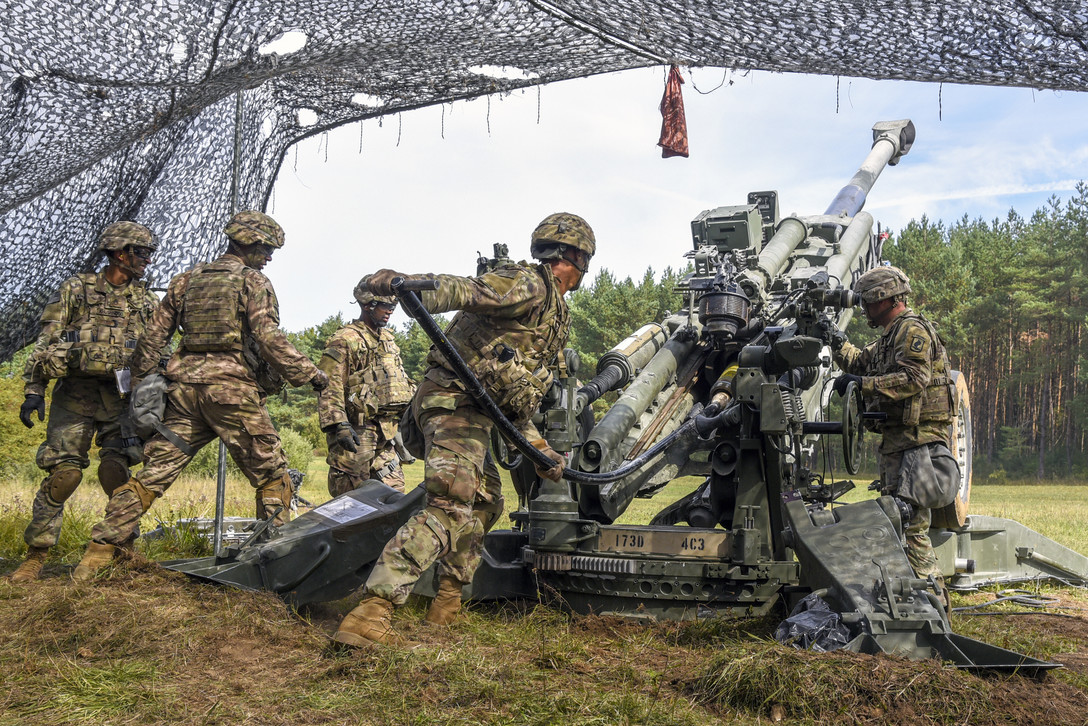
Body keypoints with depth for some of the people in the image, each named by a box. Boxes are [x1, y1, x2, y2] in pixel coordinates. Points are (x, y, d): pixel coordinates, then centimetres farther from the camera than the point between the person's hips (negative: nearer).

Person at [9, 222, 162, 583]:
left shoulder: (148, 302, 13)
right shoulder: (76, 288, 5)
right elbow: (46, 343, 3)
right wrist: (34, 390, -5)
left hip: (122, 396, 2)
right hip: (75, 394, -2)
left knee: (115, 471, -13)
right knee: (64, 472, -9)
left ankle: (124, 542, 5)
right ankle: (36, 553, 3)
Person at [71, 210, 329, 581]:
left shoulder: (187, 279, 18)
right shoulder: (253, 281, 1)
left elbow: (154, 334, 17)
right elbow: (270, 339, -11)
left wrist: (139, 380, 24)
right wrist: (309, 373, -4)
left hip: (185, 387, 6)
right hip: (233, 389, -6)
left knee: (153, 473, 7)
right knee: (272, 477, 4)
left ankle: (97, 553, 5)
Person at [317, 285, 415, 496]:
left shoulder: (388, 339, 20)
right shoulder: (344, 341, -8)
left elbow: (401, 381, 29)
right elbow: (330, 389, -15)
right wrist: (338, 425, -24)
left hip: (386, 435, 8)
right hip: (357, 434, -8)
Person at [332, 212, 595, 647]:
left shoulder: (554, 317, 26)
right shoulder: (527, 284, -5)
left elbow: (517, 403, 24)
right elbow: (463, 290, -25)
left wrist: (541, 451, 15)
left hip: (478, 413, 11)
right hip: (455, 401, -11)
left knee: (483, 504, 23)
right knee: (450, 507, -23)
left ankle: (448, 603, 32)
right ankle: (371, 613, -31)